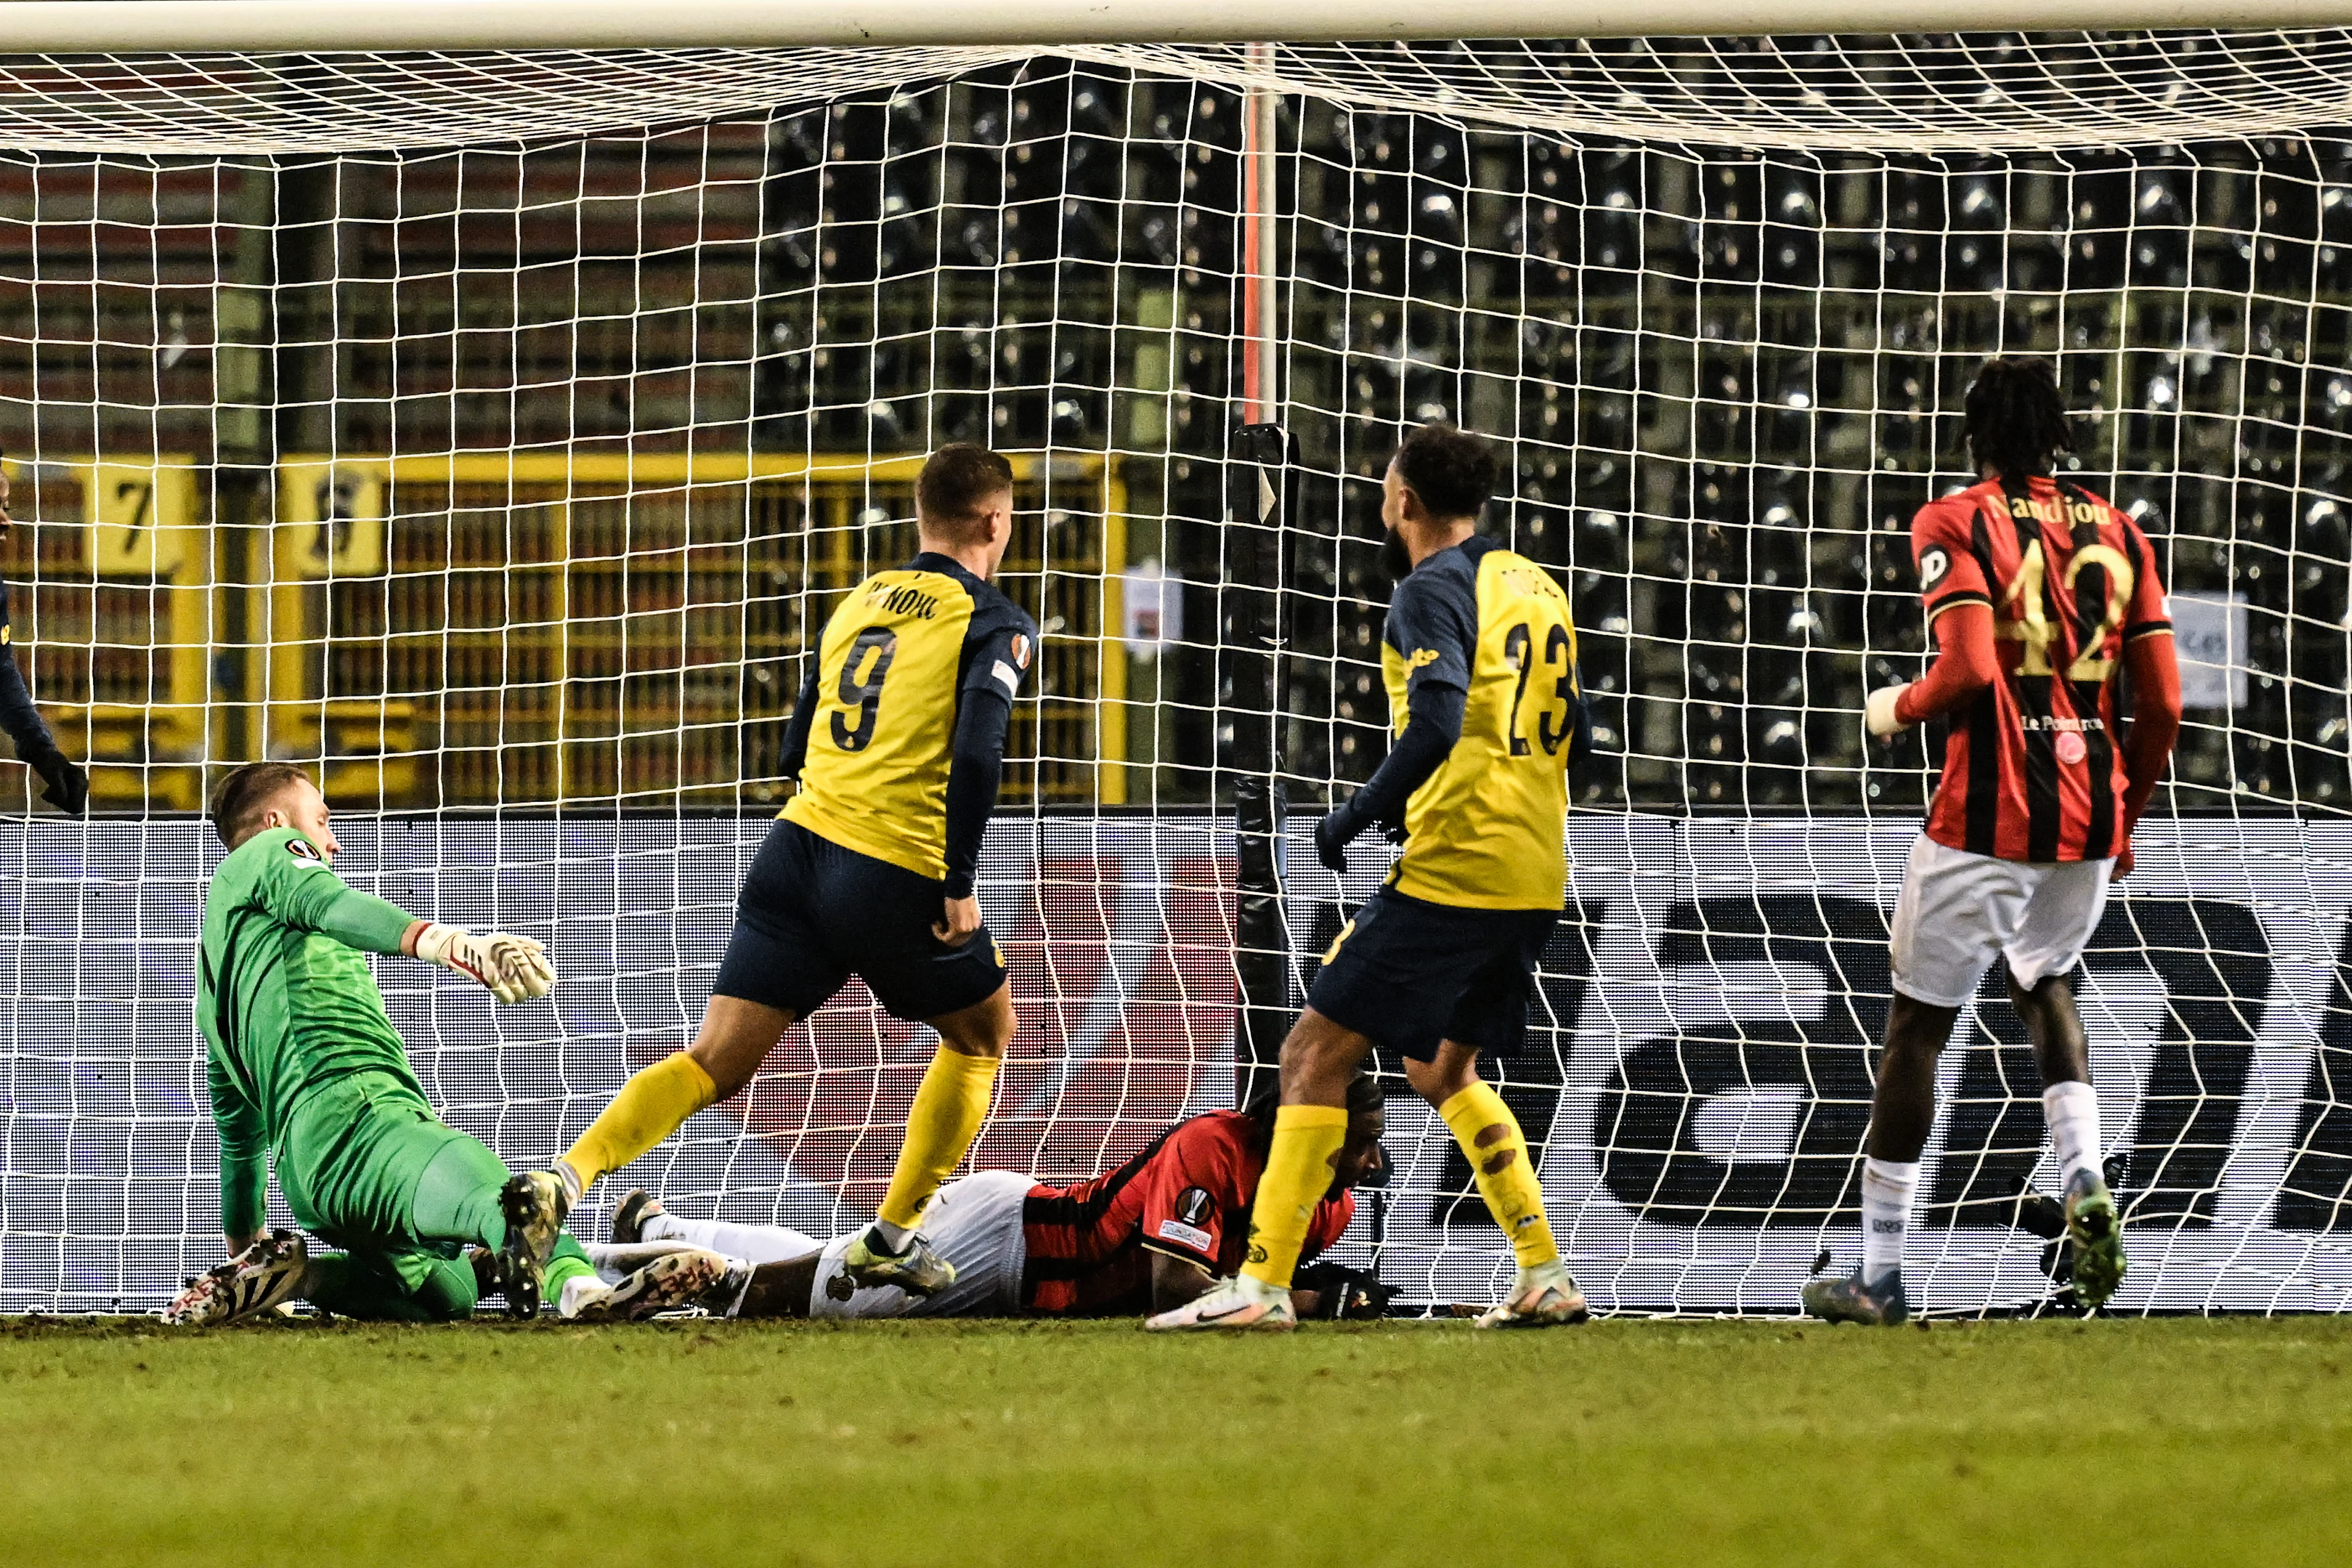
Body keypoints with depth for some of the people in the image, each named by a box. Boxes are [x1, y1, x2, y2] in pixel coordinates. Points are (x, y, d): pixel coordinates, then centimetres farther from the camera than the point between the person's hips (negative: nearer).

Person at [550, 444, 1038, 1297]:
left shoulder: (861, 601, 17)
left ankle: (571, 1172, -22)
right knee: (983, 1032, 22)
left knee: (715, 1063, 1)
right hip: (900, 878, -5)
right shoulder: (996, 623, -2)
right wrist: (959, 886, -14)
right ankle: (892, 1235, 21)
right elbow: (976, 753, -18)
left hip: (799, 844, 5)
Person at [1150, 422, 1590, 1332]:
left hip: (1451, 873, -9)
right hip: (1533, 878, 9)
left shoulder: (1433, 591, -10)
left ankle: (1262, 1284, -9)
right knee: (1442, 1070, 24)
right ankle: (1546, 1281, 19)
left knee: (1315, 1056, -4)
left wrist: (1355, 817, -13)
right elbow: (1573, 733, 21)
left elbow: (1436, 725, -24)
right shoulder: (1534, 586, 15)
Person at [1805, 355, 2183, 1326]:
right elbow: (2163, 704, 5)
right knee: (2042, 983, 28)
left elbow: (1969, 671, -20)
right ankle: (2087, 1187, 5)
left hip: (1987, 819, -5)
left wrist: (1896, 709, 1)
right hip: (2092, 820, 5)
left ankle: (1880, 1276, 8)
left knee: (1917, 1026, 6)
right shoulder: (2117, 535, 8)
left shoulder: (1956, 526, -6)